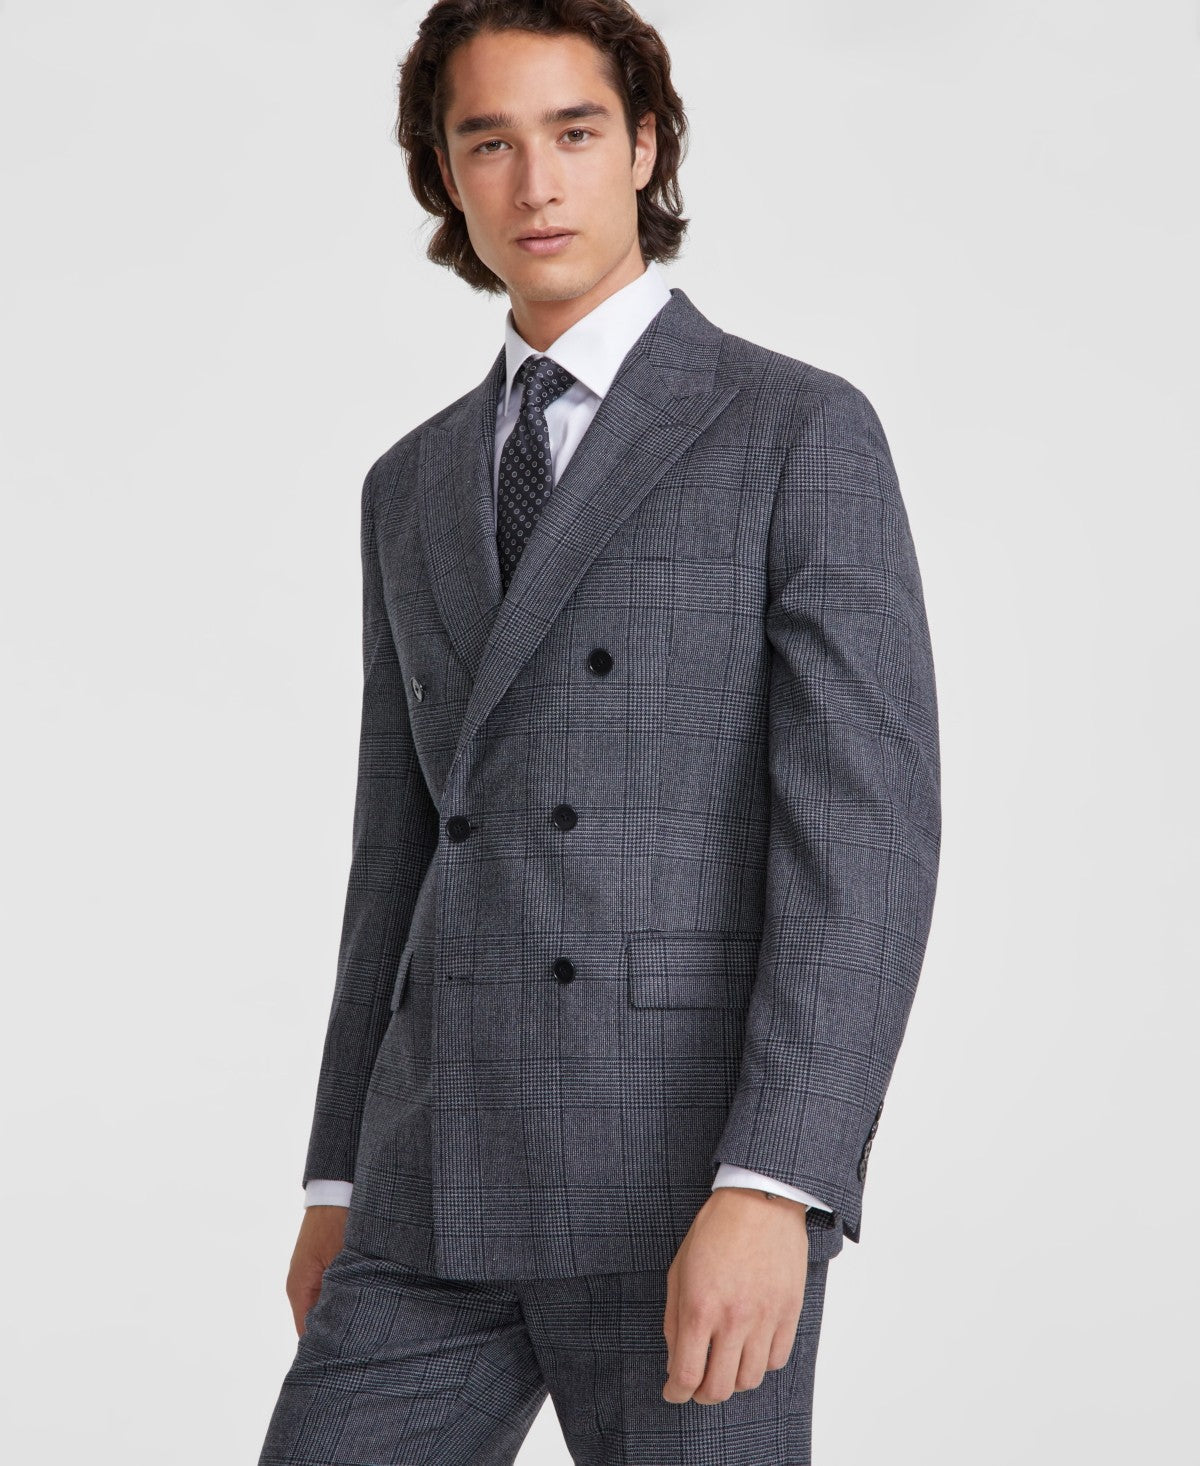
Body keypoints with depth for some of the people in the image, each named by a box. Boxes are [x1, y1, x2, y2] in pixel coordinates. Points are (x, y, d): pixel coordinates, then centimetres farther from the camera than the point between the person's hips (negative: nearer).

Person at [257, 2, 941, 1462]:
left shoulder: (804, 433, -2)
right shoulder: (417, 487, 18)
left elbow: (866, 829, -12)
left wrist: (769, 1190, -22)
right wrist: (340, 1182, 17)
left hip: (701, 1174, -5)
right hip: (449, 1183, 6)